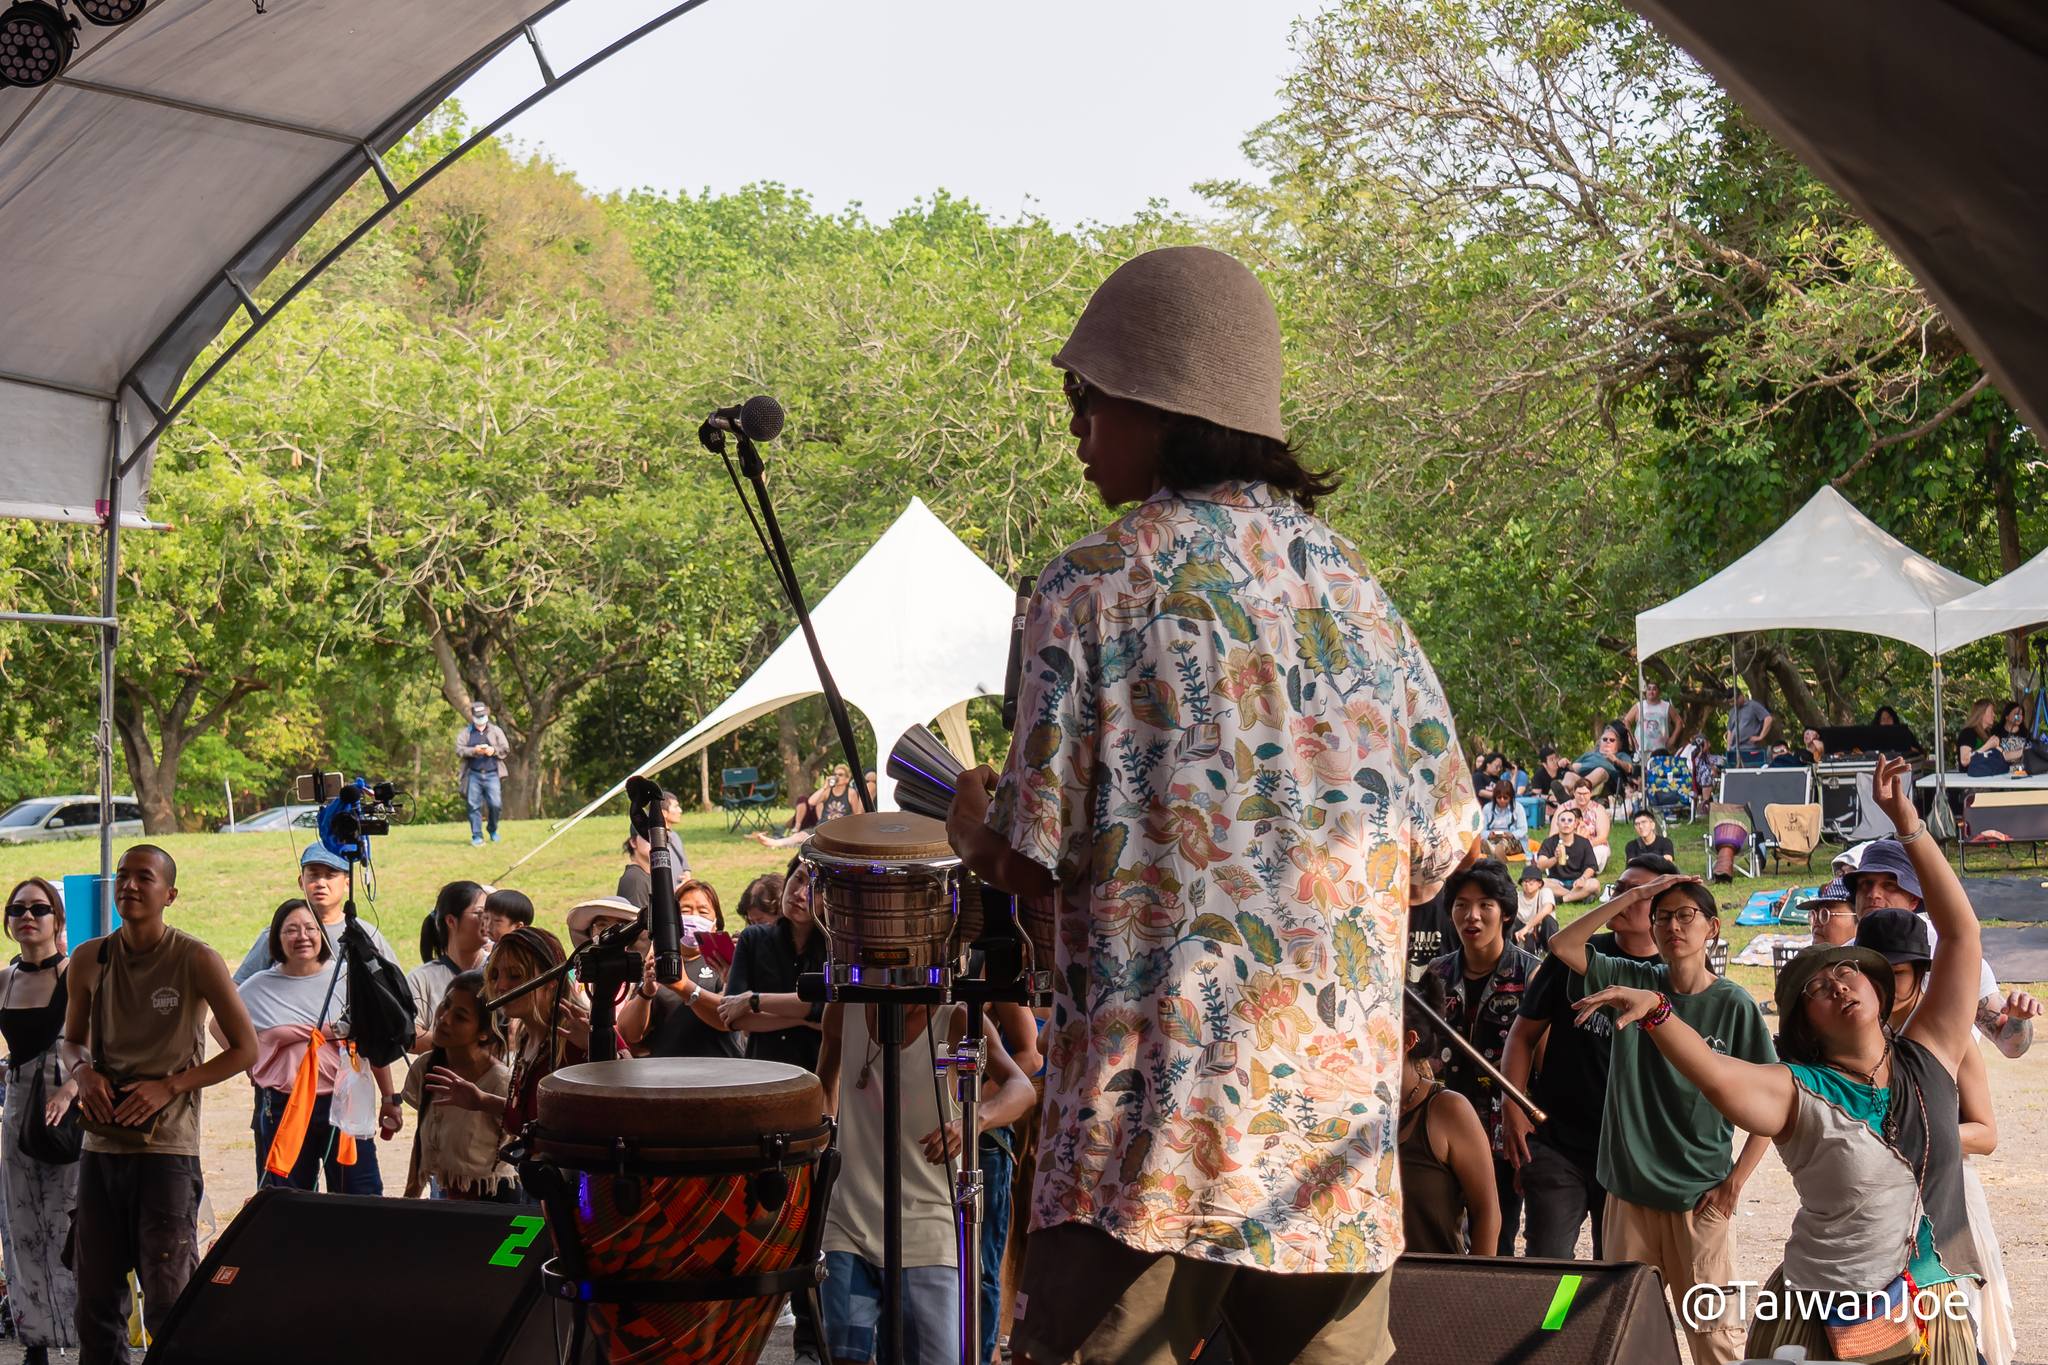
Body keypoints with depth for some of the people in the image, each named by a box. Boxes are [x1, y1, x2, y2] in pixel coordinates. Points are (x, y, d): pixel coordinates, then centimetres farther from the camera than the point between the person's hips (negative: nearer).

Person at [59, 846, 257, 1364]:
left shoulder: (196, 961, -5)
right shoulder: (89, 960, 6)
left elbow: (245, 1048, -1)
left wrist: (168, 1087, -11)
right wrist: (84, 1071, -3)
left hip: (167, 1147, -4)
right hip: (101, 1142, 4)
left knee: (169, 1301, -7)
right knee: (96, 1294, 8)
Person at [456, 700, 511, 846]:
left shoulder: (495, 731, 12)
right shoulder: (466, 733, 9)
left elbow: (506, 748, 7)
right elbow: (459, 750, -2)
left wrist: (494, 750, -12)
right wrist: (474, 751, -16)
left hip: (492, 774, 0)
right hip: (473, 775, 0)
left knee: (495, 804, -7)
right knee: (474, 806, -2)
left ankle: (493, 831, 17)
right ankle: (477, 836, 5)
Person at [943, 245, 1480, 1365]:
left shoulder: (1097, 585, -5)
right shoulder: (1354, 588, 11)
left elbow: (1035, 858, -9)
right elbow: (1436, 850, 12)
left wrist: (972, 827, 13)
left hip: (1159, 1101, -5)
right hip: (1341, 1102, 6)